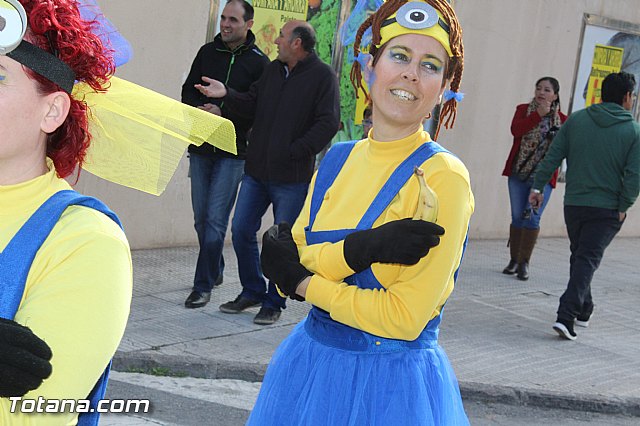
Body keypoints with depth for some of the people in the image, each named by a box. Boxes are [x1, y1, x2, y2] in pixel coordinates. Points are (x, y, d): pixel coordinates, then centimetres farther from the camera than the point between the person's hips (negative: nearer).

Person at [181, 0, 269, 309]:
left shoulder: (259, 63, -5)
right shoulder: (207, 52, 9)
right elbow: (188, 91, 14)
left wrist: (224, 113, -18)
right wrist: (199, 109, -6)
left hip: (232, 152, -5)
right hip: (201, 147, 5)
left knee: (215, 219, -8)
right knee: (201, 217, 11)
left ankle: (203, 285, -2)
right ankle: (215, 270, 30)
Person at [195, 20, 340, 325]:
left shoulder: (323, 76, -9)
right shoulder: (272, 70, 12)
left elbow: (328, 124, -15)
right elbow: (252, 105, 16)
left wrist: (294, 152, -17)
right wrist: (226, 95, -2)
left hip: (292, 177, -6)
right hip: (256, 171, 7)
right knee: (241, 231, 9)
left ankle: (274, 303, 16)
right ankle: (252, 291, 25)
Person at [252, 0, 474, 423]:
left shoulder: (443, 178, -15)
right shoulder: (338, 159, 2)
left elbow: (403, 320, -19)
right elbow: (291, 270, -5)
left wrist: (305, 283, -10)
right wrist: (361, 249, -22)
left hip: (391, 383, -5)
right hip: (313, 359, 5)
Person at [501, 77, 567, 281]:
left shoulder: (562, 120, 5)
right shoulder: (524, 109, 6)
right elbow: (516, 130, -13)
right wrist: (538, 114, -19)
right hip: (518, 173, 1)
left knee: (532, 218, -8)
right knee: (517, 217, 6)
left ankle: (524, 263, -1)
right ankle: (514, 260, 18)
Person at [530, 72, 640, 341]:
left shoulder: (576, 120, 2)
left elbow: (552, 157, -1)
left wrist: (538, 187, 4)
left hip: (573, 205, 3)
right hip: (607, 210, -3)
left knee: (579, 256, 20)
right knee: (587, 260, -2)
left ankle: (583, 310, 30)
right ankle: (566, 316, -14)